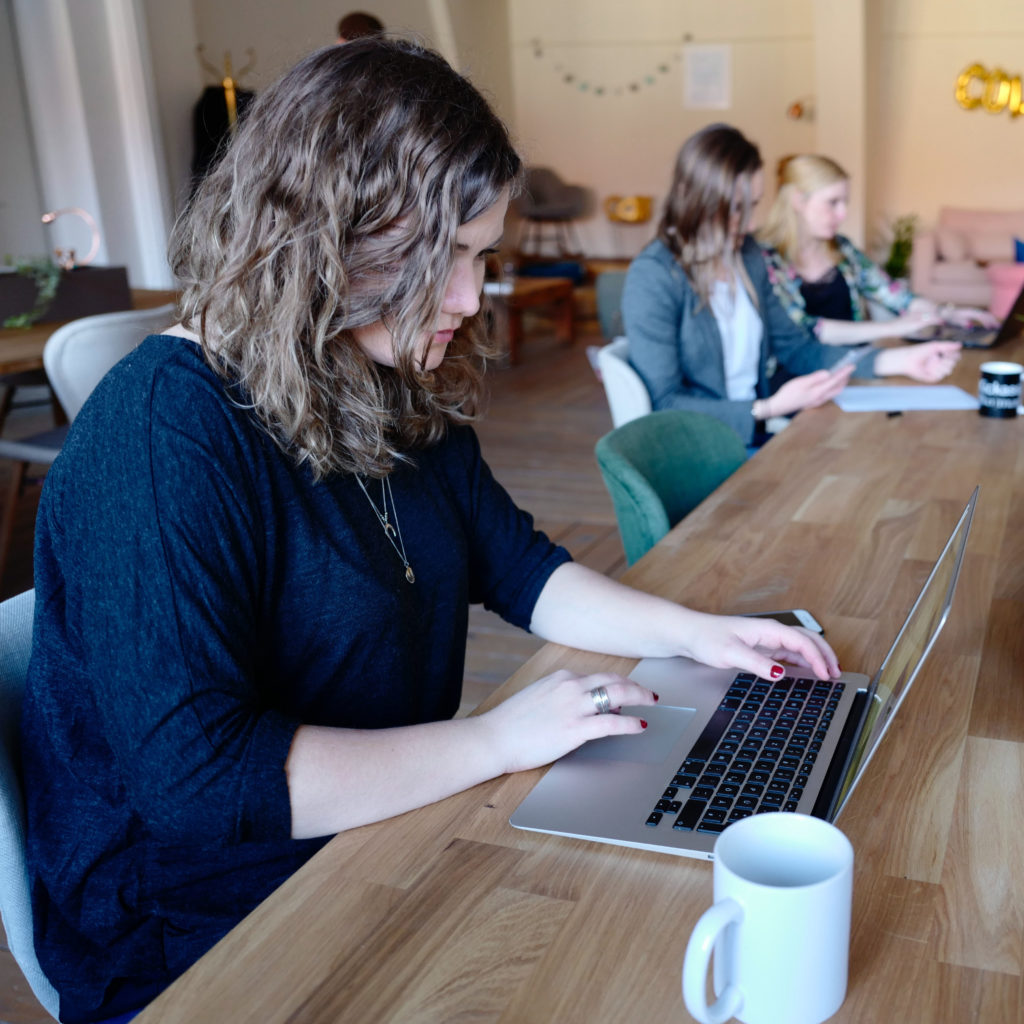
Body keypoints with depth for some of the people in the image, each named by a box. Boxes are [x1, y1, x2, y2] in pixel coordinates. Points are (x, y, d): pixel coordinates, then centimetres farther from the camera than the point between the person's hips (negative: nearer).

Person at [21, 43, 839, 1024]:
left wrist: (693, 631, -1)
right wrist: (496, 740, -24)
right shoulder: (159, 437, -25)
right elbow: (194, 778, -29)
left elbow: (516, 564, 13)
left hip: (393, 841, 8)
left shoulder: (403, 394, 2)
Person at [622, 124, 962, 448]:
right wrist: (770, 408, -23)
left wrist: (899, 360, 5)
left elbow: (794, 348, 15)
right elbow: (663, 404, -15)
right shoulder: (653, 278, -13)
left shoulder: (746, 256, 12)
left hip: (757, 437, 7)